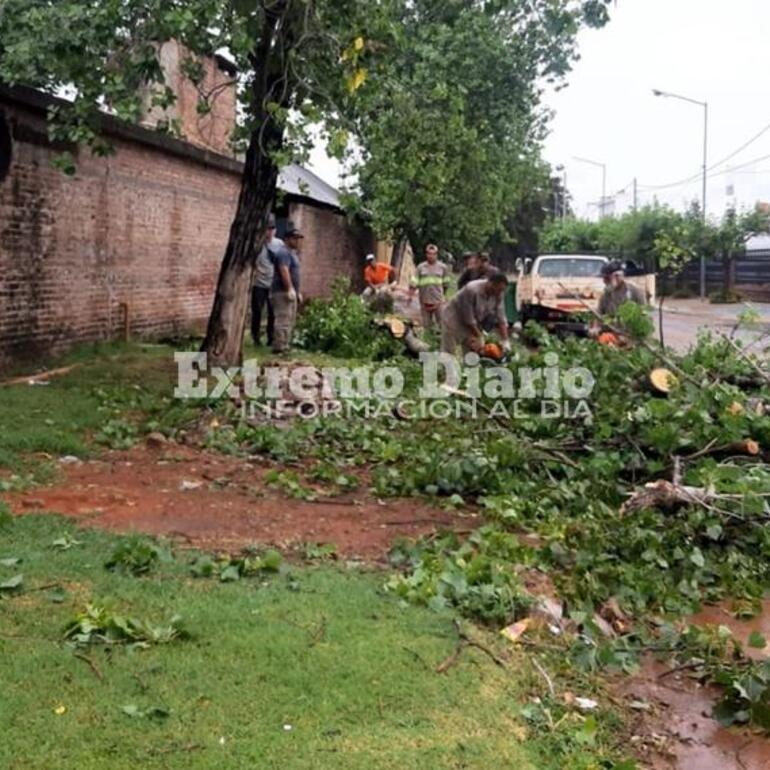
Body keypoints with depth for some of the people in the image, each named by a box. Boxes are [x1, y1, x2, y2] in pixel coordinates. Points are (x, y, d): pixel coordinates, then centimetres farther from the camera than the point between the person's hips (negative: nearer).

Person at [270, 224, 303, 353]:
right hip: (282, 292, -11)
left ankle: (285, 345, 17)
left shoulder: (292, 252, 23)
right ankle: (279, 347, -14)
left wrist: (297, 292, 25)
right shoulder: (283, 252, -11)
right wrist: (290, 289, -29)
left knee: (290, 321, 12)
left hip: (290, 292, 11)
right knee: (283, 320, -14)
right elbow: (284, 271, -23)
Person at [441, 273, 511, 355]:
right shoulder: (472, 290, -32)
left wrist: (505, 341, -14)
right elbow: (468, 318, -26)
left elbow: (501, 318, -8)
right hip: (454, 319, -6)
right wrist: (480, 337, -20)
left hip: (473, 324, 7)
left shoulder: (498, 294, -13)